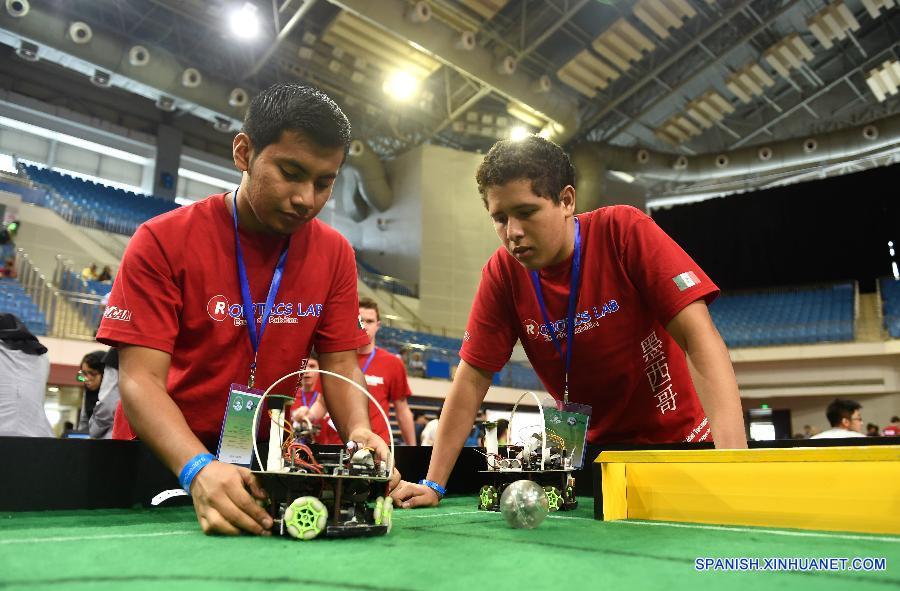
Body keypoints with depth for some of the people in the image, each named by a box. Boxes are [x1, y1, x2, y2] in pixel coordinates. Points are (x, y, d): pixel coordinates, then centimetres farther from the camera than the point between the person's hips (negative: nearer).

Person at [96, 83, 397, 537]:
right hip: (163, 460, -1)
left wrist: (359, 432, -21)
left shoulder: (335, 254, -3)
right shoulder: (163, 241, -12)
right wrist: (199, 469, -33)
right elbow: (141, 378, -17)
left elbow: (339, 364, -1)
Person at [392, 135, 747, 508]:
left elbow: (699, 337, -23)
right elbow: (472, 377, -6)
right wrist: (433, 484, -9)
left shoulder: (625, 232, -17)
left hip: (676, 439, -2)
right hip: (594, 450, 3)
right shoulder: (502, 272, -9)